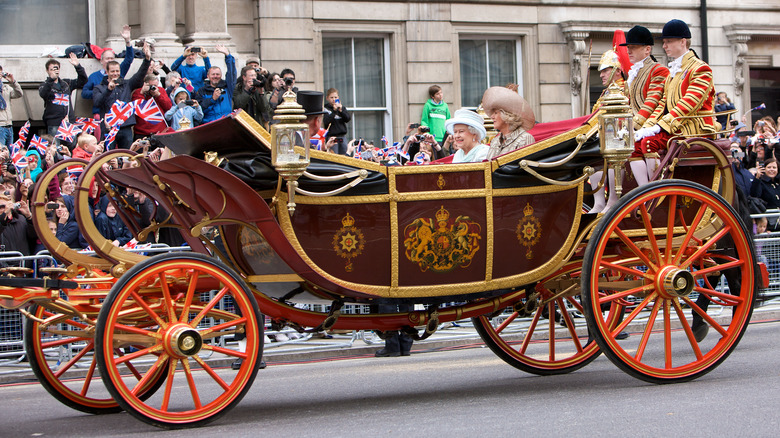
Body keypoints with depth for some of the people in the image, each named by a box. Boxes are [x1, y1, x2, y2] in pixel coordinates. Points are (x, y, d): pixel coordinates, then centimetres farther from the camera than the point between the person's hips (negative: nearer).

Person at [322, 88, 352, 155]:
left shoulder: (341, 106, 11)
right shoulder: (325, 108, -2)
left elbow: (348, 119, 0)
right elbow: (326, 122, -15)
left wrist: (341, 110, -14)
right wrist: (334, 111, -18)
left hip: (342, 136, 5)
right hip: (331, 136, -5)